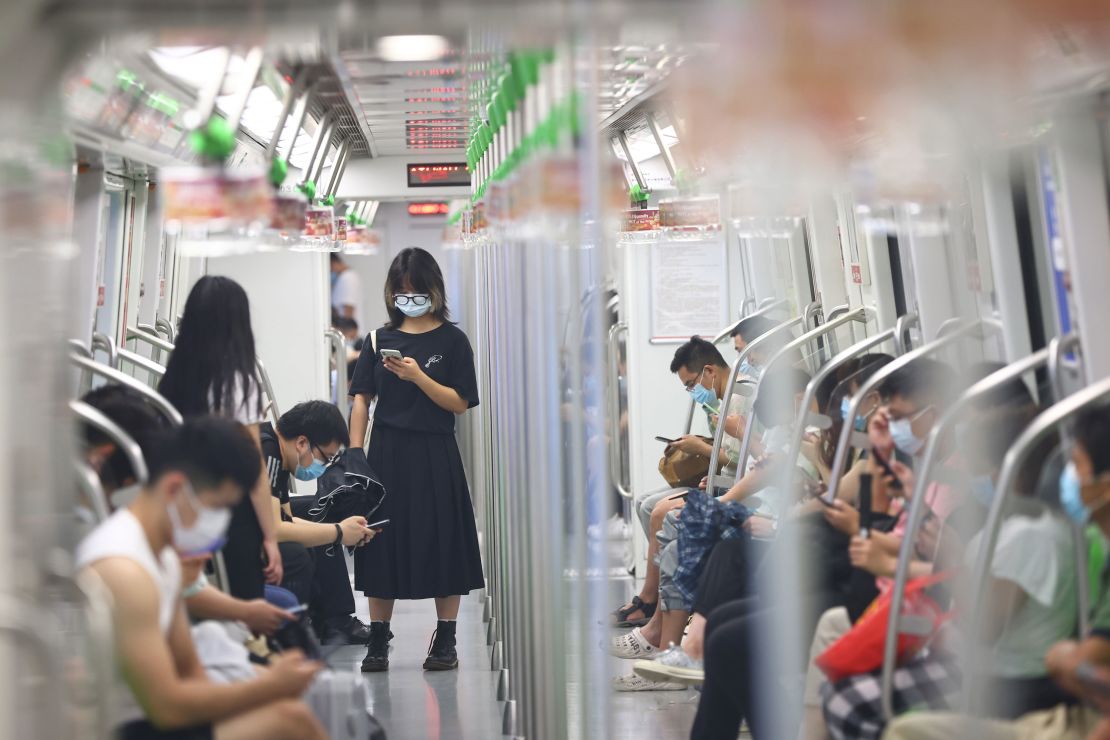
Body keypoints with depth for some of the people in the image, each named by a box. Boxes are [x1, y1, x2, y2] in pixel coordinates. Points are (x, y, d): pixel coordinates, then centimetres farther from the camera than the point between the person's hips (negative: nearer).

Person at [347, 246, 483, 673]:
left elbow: (460, 403, -6)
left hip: (434, 454, -3)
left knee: (440, 543, 2)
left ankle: (445, 641, 12)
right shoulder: (381, 339, 9)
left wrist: (418, 377, -19)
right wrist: (355, 456, -3)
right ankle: (378, 641, 14)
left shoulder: (451, 339, 0)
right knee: (382, 544, 5)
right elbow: (362, 400, 6)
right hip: (387, 451, 3)